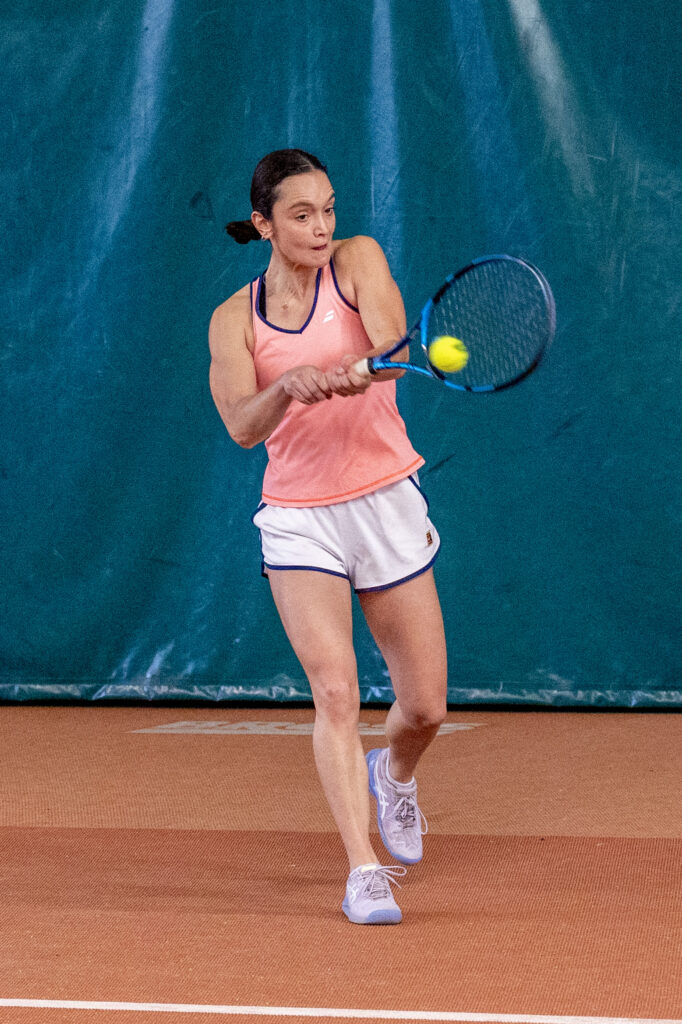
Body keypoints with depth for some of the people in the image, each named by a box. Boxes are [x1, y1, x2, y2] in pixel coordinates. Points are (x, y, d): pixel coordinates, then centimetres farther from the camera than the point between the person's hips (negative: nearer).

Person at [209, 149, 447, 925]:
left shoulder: (358, 261, -3)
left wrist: (354, 369, -44)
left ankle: (394, 775, 41)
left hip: (386, 504, 1)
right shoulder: (234, 321, -1)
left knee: (424, 706, 6)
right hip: (299, 519, -1)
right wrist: (288, 386, -36)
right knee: (336, 691, -18)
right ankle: (363, 870, -17)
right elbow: (242, 426, -16)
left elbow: (392, 346, -22)